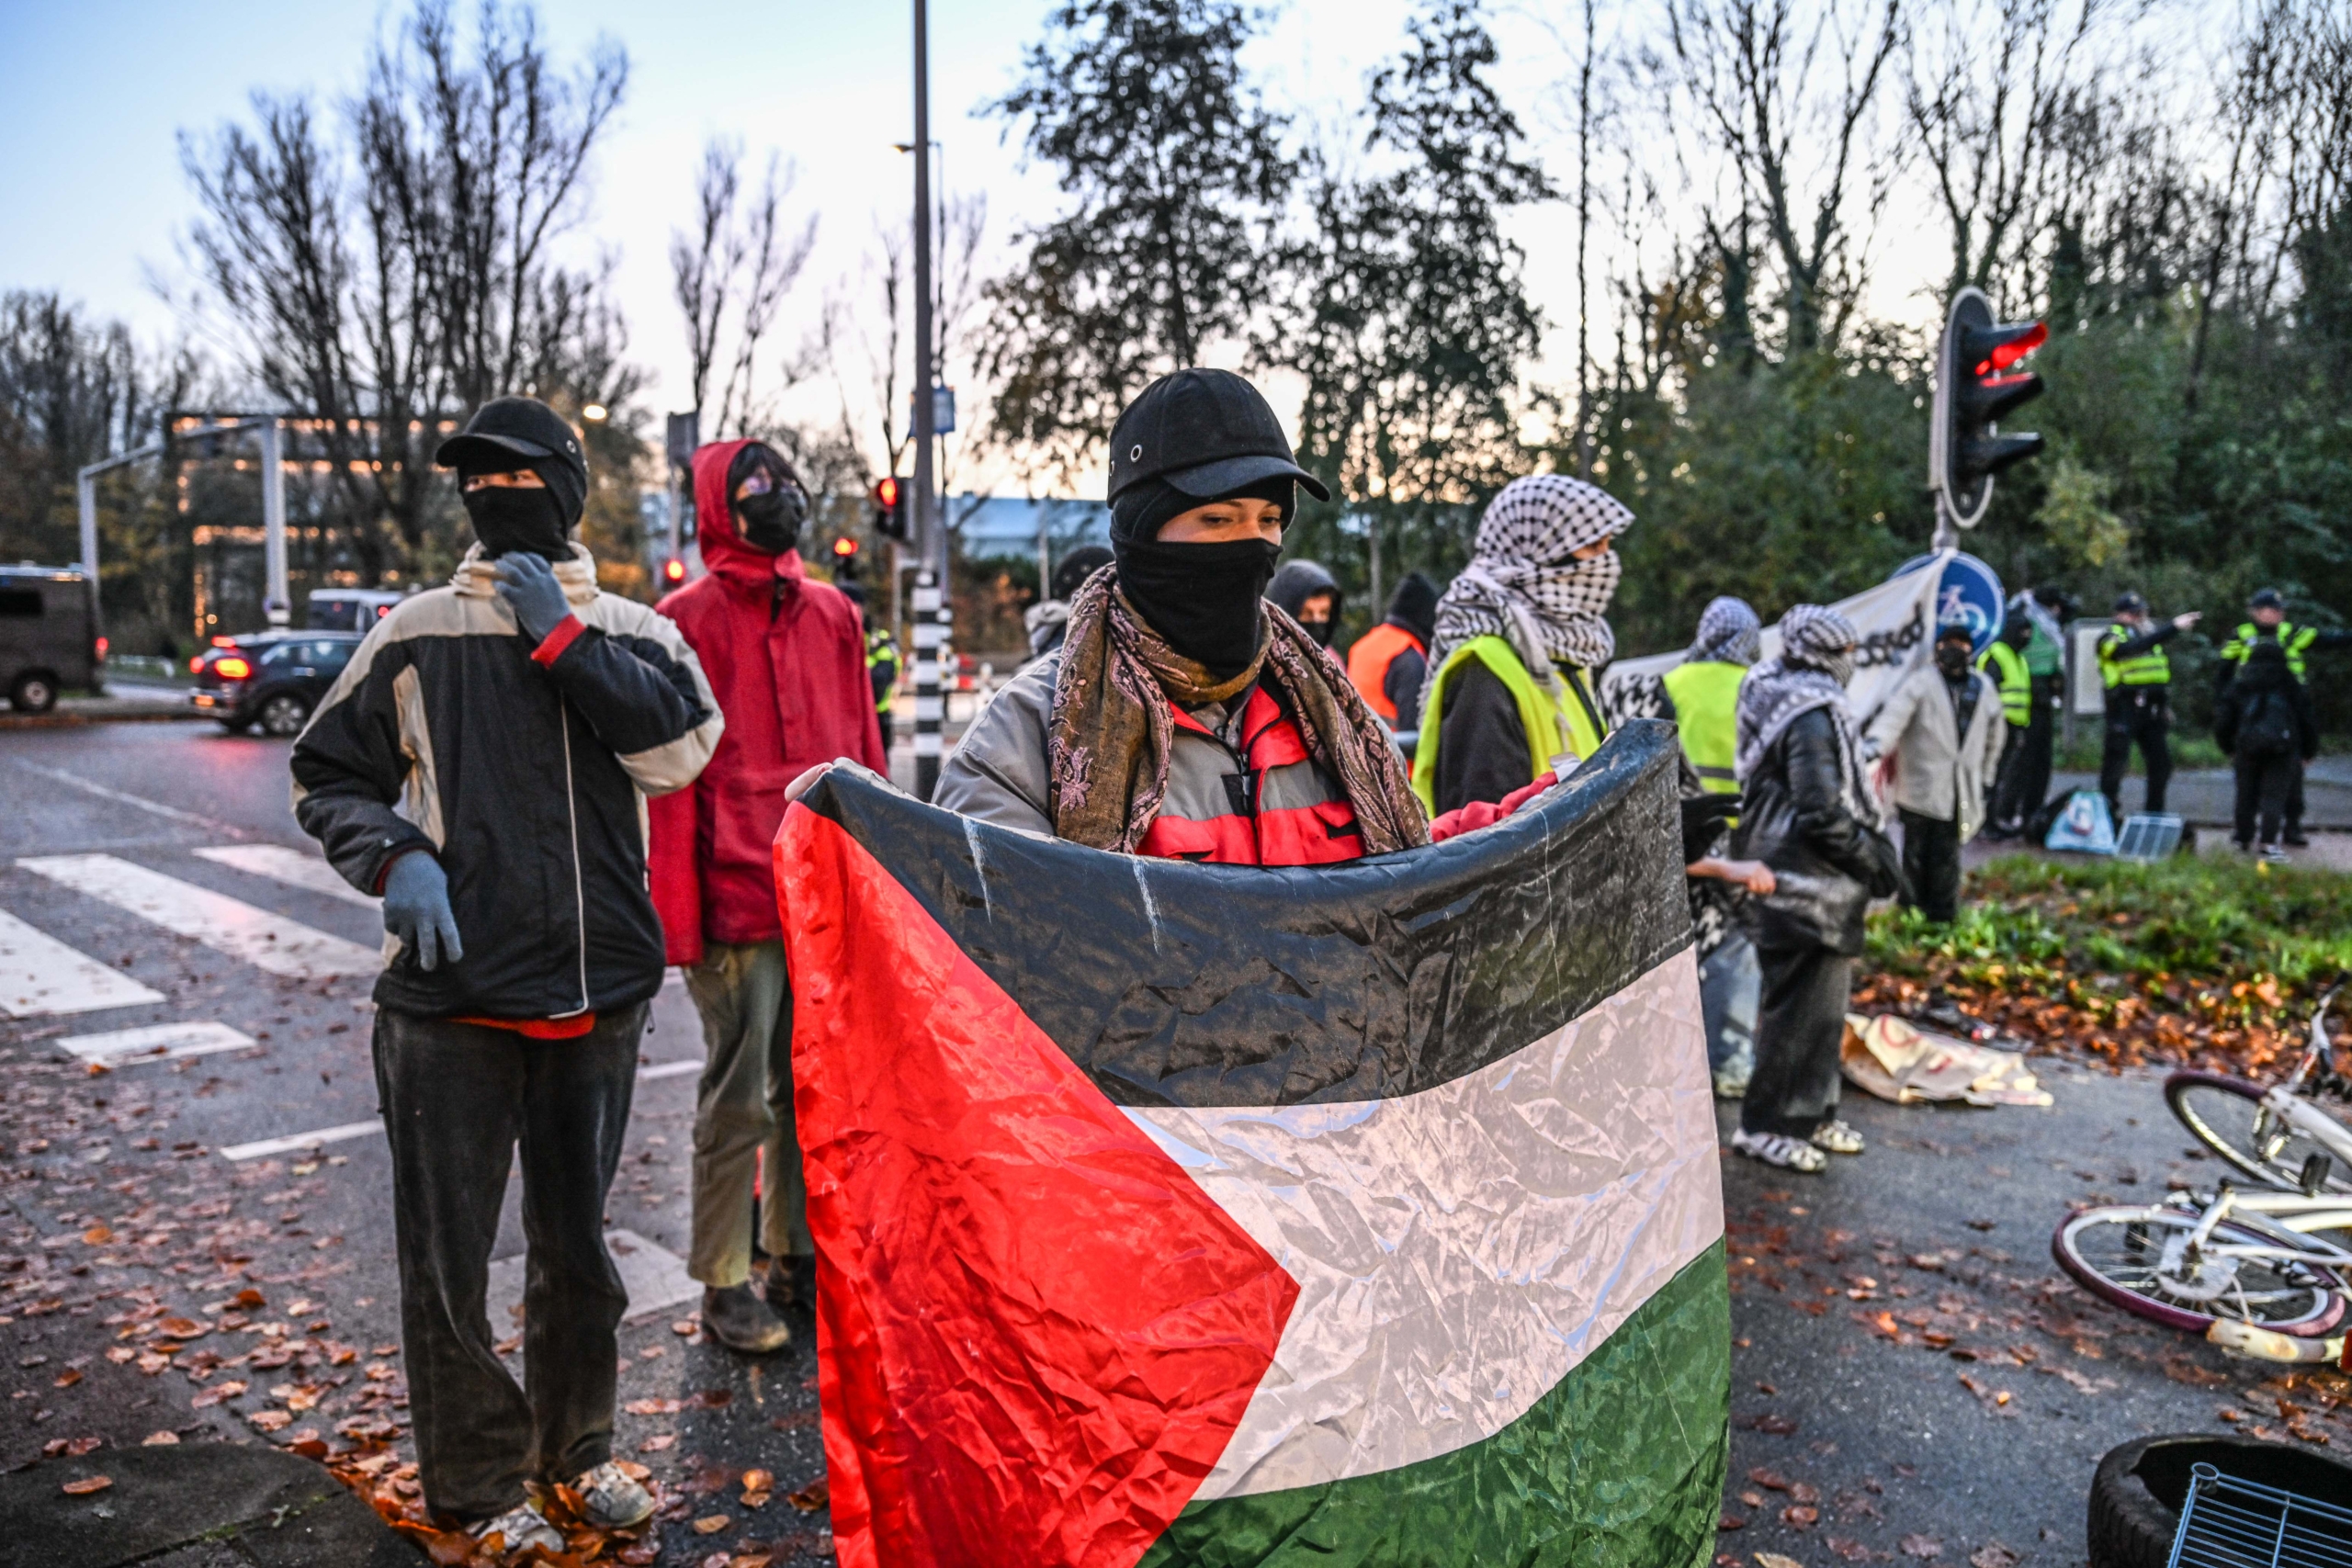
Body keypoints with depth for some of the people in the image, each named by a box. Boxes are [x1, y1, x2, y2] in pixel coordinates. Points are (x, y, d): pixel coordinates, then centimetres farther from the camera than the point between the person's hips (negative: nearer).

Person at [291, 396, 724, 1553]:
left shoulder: (631, 633, 3)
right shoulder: (415, 635, 1)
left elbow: (678, 746, -15)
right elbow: (327, 777, 7)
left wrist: (560, 636, -15)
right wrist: (395, 857, -11)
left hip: (598, 996, 2)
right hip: (453, 999, -1)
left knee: (578, 1241, 18)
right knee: (448, 1253, 7)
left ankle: (575, 1442, 38)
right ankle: (473, 1480, 28)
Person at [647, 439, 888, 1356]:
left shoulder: (832, 614, 13)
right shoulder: (689, 618, -4)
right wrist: (680, 910, -10)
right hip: (739, 900, -5)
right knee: (739, 1097, 1)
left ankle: (799, 1254, 28)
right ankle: (726, 1284, 15)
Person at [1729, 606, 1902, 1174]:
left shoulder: (1783, 700, 14)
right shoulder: (1814, 713, -18)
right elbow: (1823, 813, -24)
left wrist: (1871, 845, 18)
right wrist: (1874, 859, -13)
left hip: (1816, 888, 11)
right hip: (1808, 890, -11)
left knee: (1823, 1005, 19)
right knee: (1801, 1009, -3)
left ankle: (1812, 1113, 30)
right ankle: (1766, 1125, 7)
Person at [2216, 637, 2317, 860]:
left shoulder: (2238, 685, 8)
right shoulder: (2293, 685, 7)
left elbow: (2223, 720, 8)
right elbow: (2307, 720, 9)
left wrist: (2229, 749, 20)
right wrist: (2308, 752, 19)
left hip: (2247, 746, 1)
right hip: (2281, 749, -1)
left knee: (2247, 793, 15)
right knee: (2274, 794, -3)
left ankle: (2244, 837, 26)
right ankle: (2270, 843, -12)